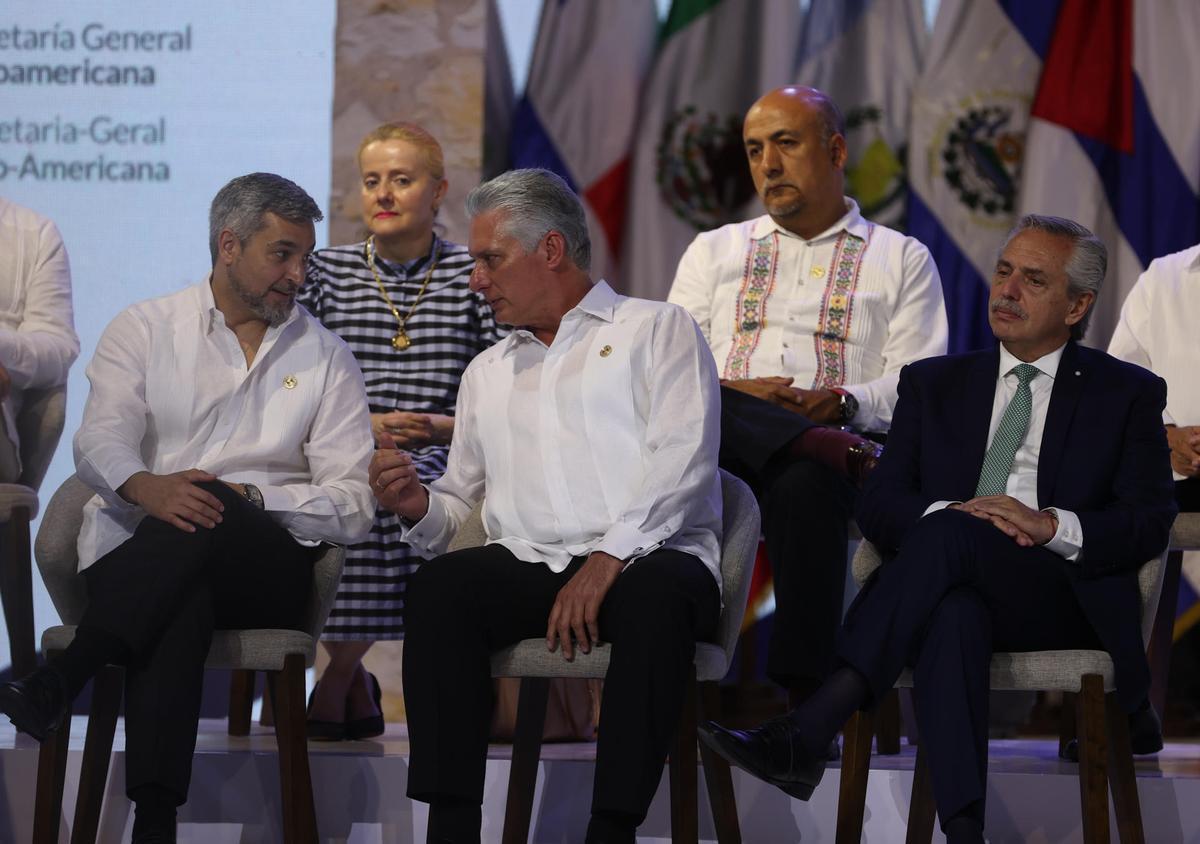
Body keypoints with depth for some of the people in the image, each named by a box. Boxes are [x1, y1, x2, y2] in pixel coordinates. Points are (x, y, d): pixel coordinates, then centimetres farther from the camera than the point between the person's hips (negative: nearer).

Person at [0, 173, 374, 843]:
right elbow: (100, 442, -3)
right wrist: (146, 487, -28)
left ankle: (59, 684, -43)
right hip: (137, 554, -1)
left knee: (209, 509, -37)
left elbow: (353, 505, 5)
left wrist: (243, 498, -13)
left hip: (266, 563, 1)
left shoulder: (326, 358, 16)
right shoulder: (144, 330, 15)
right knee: (176, 610, -39)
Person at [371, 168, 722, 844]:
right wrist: (418, 506, 1)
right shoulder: (487, 374, 29)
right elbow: (461, 504, 25)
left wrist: (610, 558, -17)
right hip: (528, 562, 4)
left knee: (656, 593, -38)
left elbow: (682, 459, -5)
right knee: (439, 588, -27)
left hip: (649, 557, -4)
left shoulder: (657, 329, 11)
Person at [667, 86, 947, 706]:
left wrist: (844, 401, -14)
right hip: (716, 440, 2)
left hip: (836, 438, -2)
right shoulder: (714, 251, 29)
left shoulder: (902, 260, 21)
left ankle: (806, 700, -47)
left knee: (804, 485, -41)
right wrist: (733, 393, -7)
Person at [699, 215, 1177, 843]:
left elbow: (1150, 525, 3)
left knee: (949, 534, -34)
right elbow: (877, 506, 11)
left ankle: (805, 733, -47)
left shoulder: (1129, 394, 15)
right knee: (951, 612, -39)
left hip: (1066, 594, -2)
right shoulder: (935, 384, 23)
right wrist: (951, 510, -12)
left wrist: (1050, 525, -16)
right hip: (953, 583, 2)